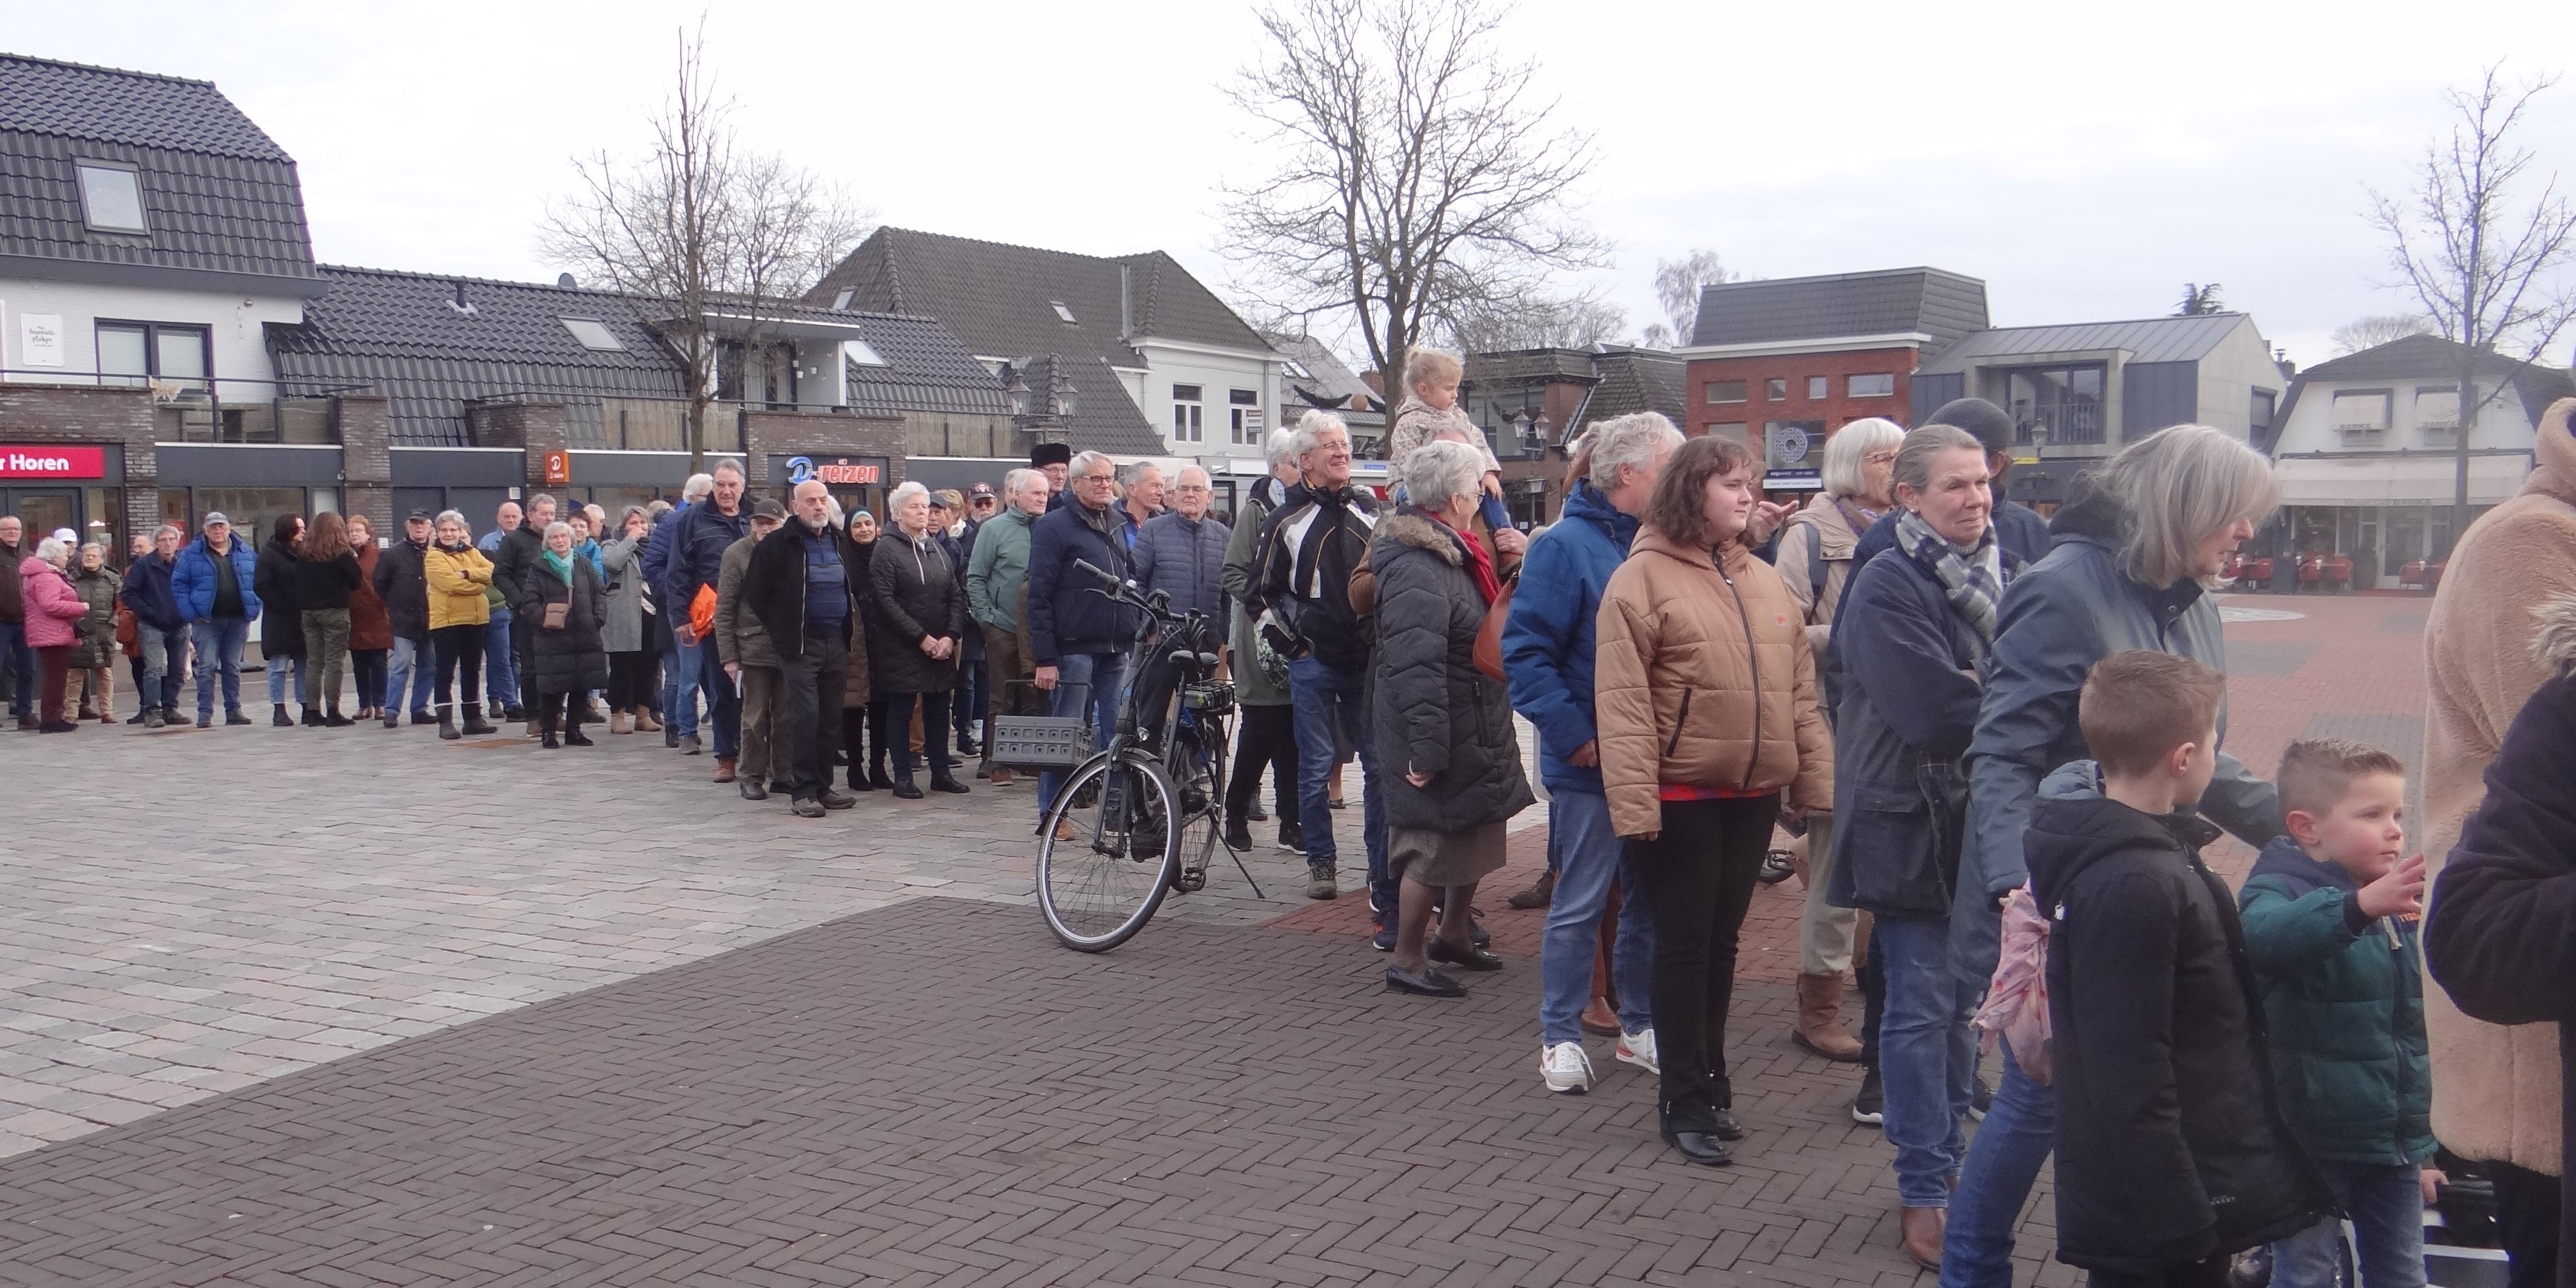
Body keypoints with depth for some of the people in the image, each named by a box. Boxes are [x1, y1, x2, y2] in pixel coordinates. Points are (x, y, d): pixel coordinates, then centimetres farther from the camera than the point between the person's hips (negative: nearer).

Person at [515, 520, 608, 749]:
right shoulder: (538, 569, 2)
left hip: (584, 637, 3)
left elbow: (600, 592, 12)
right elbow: (528, 602, -2)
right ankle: (548, 732, 6)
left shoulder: (584, 565, 11)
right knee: (552, 687, -3)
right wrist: (544, 619, -14)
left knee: (580, 687, 7)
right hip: (552, 639, -3)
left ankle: (573, 731, 18)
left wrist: (598, 617, 0)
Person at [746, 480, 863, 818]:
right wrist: (779, 628, -1)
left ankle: (822, 786, 15)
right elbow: (754, 591, -3)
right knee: (804, 716, -9)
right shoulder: (778, 544, -6)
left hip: (837, 644, 5)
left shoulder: (838, 541, 12)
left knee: (831, 719, 7)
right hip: (800, 645, -5)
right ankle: (802, 790, -4)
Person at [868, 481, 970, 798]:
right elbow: (886, 602, -13)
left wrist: (950, 636, -6)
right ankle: (903, 777, 7)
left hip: (941, 649, 6)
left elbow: (957, 596, 9)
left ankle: (941, 772, 17)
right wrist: (921, 637, -15)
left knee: (938, 712, 9)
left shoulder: (937, 549, 13)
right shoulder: (887, 549, -5)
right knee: (901, 712, 1)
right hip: (901, 650, -5)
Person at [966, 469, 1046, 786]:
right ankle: (997, 762, 9)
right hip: (1004, 628, -3)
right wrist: (987, 617, -9)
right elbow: (975, 578, -2)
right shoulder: (994, 529, -2)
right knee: (1002, 700, 3)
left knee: (1037, 698, 8)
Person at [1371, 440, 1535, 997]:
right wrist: (1425, 747, -31)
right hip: (1441, 739, -10)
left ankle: (1453, 934, 39)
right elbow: (1415, 666, -30)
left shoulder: (1452, 553, 12)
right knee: (1434, 845, -1)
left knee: (1473, 833, 21)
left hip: (1475, 732, 10)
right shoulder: (1415, 567, -23)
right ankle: (1407, 960, 13)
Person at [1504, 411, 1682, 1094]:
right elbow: (1525, 651, -15)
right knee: (1580, 903, 4)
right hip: (1592, 765, -6)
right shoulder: (1565, 546, -11)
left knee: (1651, 899, 15)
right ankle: (1561, 1037, 17)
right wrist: (1573, 735, -18)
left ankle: (1640, 1025, 30)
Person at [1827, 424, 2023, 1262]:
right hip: (1912, 822, -6)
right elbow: (1931, 713, -21)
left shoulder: (2006, 574, 7)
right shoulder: (1886, 587, -14)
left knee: (1962, 998, 15)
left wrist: (1980, 693, -13)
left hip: (1987, 816, 6)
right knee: (1922, 1007, 1)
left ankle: (1950, 1165, 29)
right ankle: (1925, 1195, 12)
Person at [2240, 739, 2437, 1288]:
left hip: (2393, 1141, 7)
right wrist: (2359, 905, -56)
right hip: (2311, 1141, -7)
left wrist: (2424, 1146, 19)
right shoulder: (2279, 889, -13)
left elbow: (2418, 1032, 17)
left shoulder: (2401, 908, 8)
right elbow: (2265, 934, -40)